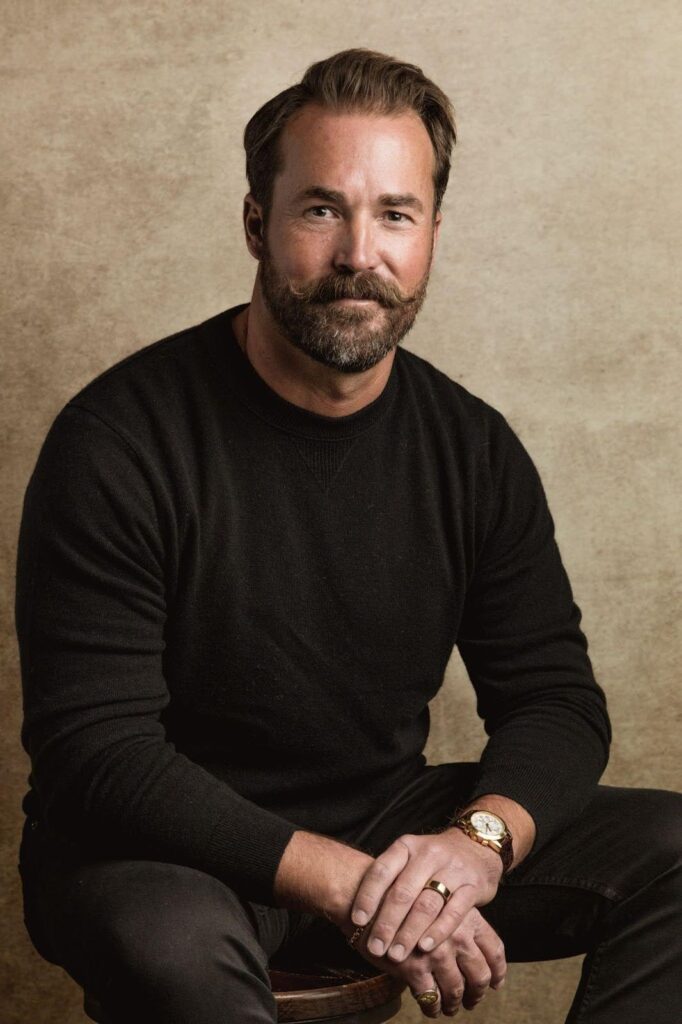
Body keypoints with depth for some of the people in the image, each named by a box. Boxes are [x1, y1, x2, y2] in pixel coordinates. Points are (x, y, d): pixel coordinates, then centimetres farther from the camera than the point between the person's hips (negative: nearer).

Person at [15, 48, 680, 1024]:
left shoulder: (473, 448, -1)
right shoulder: (117, 440, -16)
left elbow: (557, 697, 2)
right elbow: (96, 749, -20)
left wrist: (480, 837, -22)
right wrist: (341, 882, -28)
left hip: (386, 821, 5)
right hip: (165, 850, -4)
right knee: (174, 945, -39)